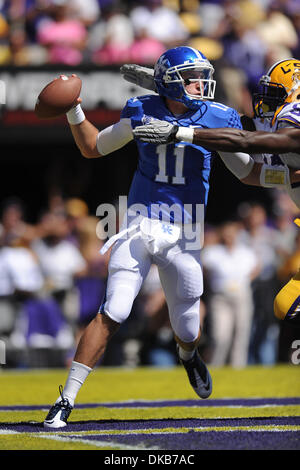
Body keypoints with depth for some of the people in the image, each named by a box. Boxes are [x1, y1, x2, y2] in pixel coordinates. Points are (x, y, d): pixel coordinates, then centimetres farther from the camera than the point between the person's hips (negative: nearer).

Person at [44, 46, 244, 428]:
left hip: (183, 237, 1)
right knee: (113, 313, -16)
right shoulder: (142, 112, 0)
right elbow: (93, 148, 12)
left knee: (187, 333, 9)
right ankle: (66, 399, -13)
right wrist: (73, 111, -1)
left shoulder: (218, 120, -1)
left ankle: (188, 355, 49)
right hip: (140, 226, -1)